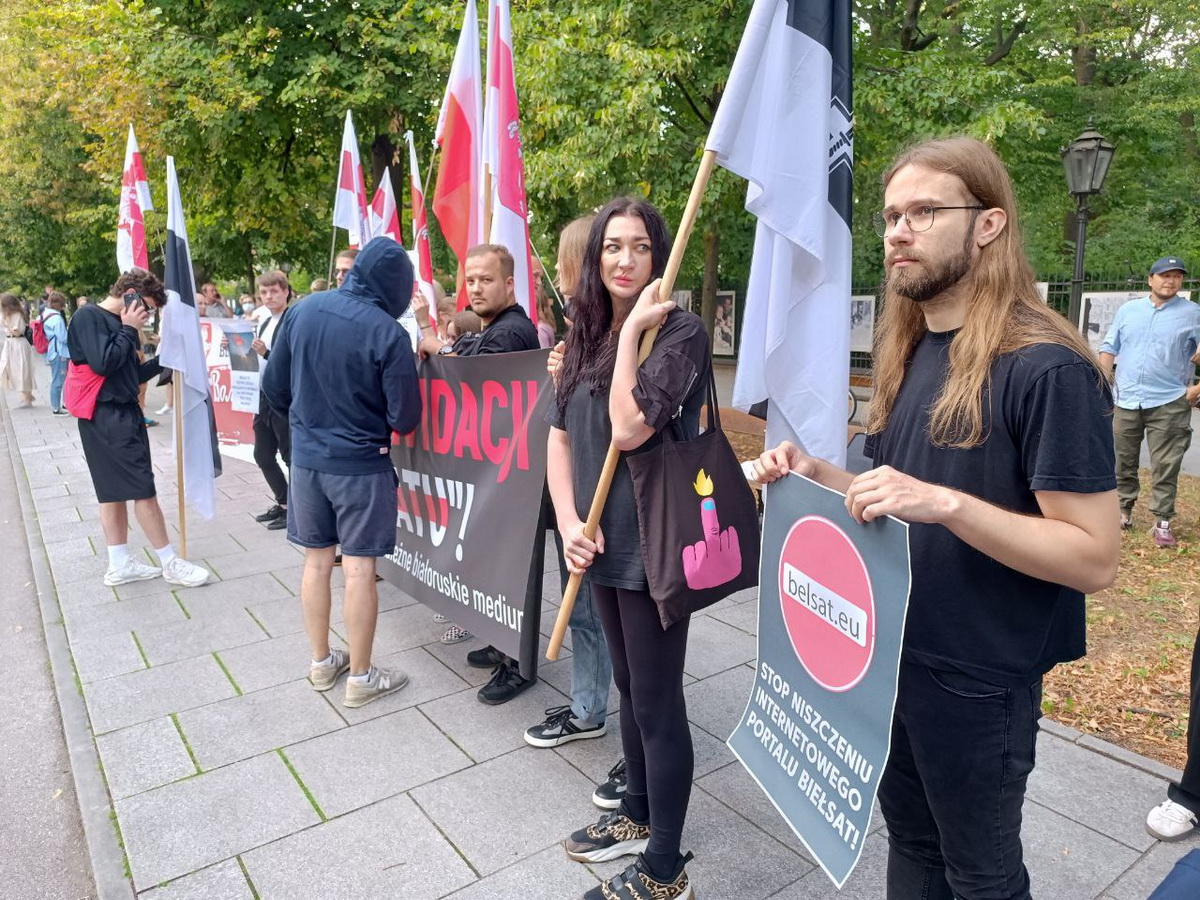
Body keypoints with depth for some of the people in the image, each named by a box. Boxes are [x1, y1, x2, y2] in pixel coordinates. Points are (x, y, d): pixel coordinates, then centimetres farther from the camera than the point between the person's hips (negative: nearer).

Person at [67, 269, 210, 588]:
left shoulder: (115, 322, 15)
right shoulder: (88, 317, -12)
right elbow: (103, 363, -23)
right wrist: (129, 330, -14)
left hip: (121, 413, 10)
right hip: (107, 417, -10)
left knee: (115, 490, 12)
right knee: (143, 489, -6)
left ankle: (119, 565, 19)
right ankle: (170, 564, 2)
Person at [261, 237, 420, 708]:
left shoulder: (301, 311, -3)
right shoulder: (388, 334, -18)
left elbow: (273, 386, 4)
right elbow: (404, 418, -13)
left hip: (306, 457, 5)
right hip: (361, 463, -5)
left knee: (316, 561, 16)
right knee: (359, 569, 4)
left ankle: (321, 661, 31)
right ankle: (361, 678, 16)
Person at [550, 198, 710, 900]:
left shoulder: (680, 331, -13)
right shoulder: (587, 336, 9)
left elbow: (629, 428, -24)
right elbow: (560, 434, 9)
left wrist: (633, 329, -17)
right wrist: (569, 522, -3)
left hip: (654, 546, -7)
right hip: (604, 543, 8)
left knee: (658, 703, 4)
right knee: (630, 687, 22)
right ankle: (638, 816, 42)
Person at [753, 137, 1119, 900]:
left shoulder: (1045, 369, -21)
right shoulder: (909, 355, 4)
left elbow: (1096, 559, -22)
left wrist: (945, 502, -34)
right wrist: (816, 474, -5)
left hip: (977, 678, -7)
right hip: (891, 654, 7)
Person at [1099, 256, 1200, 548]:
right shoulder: (1128, 310, 10)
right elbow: (1109, 348, 12)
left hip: (1168, 403, -3)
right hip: (1126, 401, 3)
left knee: (1165, 467, -2)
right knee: (1123, 463, 11)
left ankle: (1162, 522, 4)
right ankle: (1124, 511, 24)